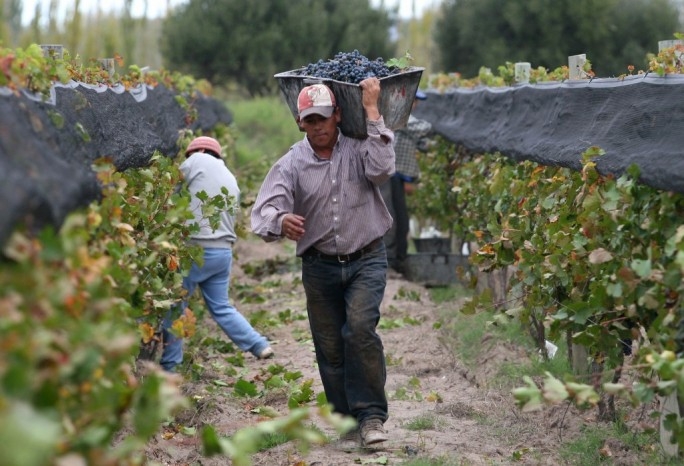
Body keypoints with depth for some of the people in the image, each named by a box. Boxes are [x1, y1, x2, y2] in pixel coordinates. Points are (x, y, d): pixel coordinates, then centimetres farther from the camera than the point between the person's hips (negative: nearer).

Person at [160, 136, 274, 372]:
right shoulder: (232, 180, 21)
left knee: (175, 305, 3)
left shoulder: (199, 161, -1)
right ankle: (260, 346, 10)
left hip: (197, 248, -7)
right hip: (224, 250, 7)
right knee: (221, 306, 16)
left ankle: (168, 365, 7)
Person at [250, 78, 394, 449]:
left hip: (366, 259, -2)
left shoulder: (358, 148, -3)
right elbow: (264, 210, -13)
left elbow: (381, 169, -25)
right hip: (320, 266, 3)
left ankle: (372, 416, -13)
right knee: (330, 348, 6)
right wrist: (280, 220, -39)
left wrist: (371, 111, -20)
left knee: (360, 328, -23)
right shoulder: (292, 164, -2)